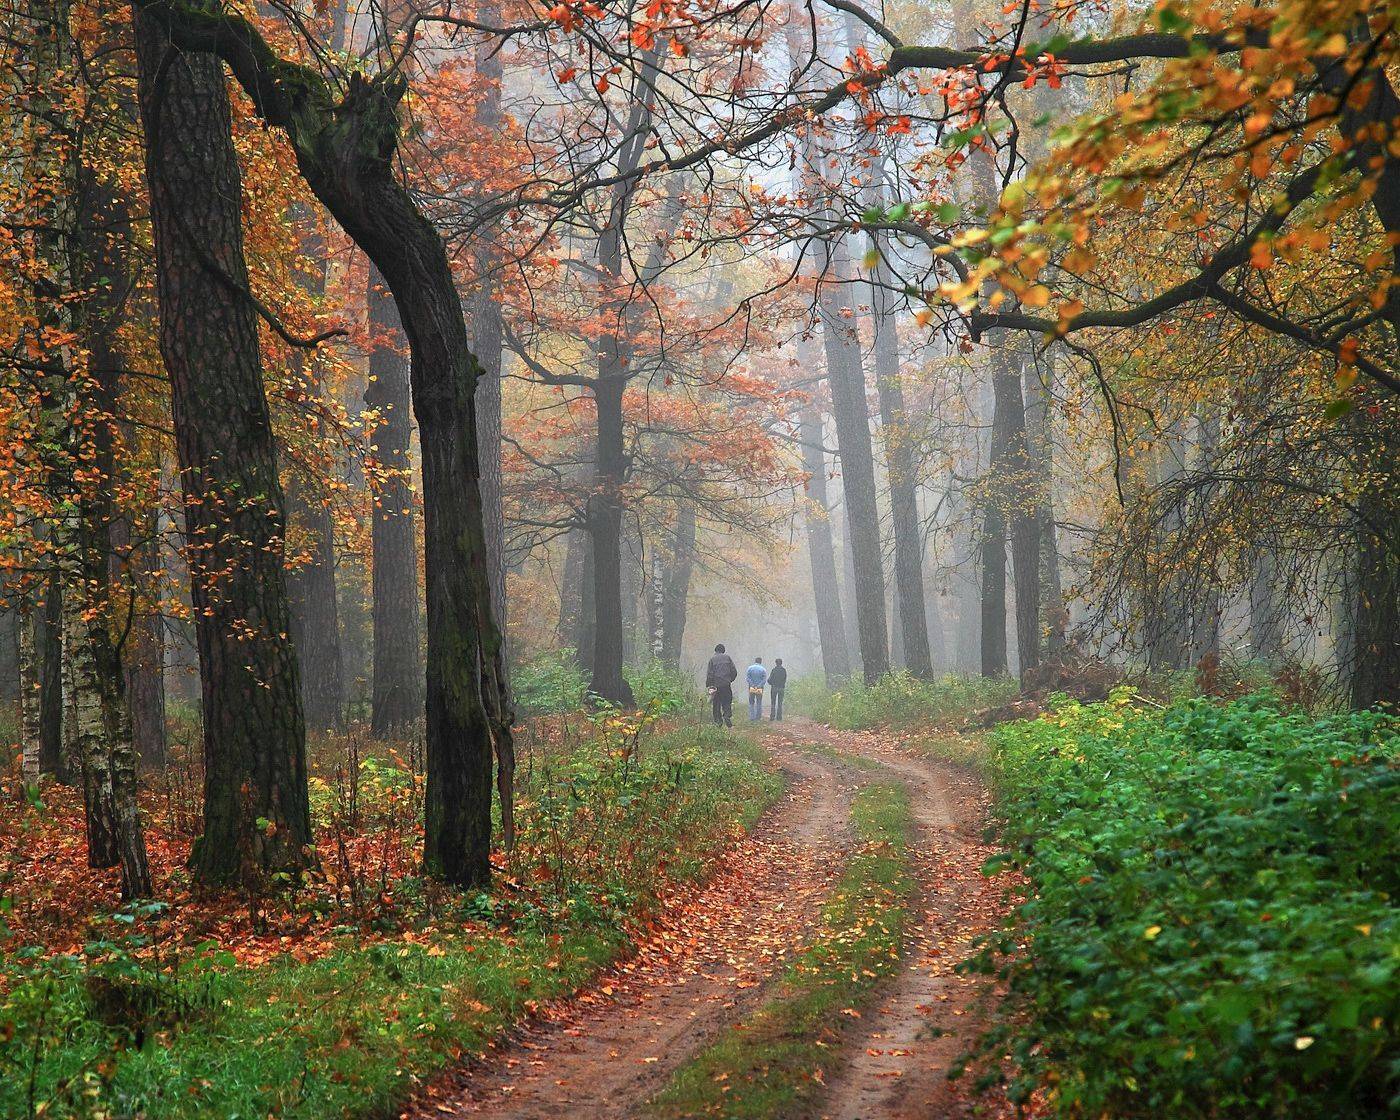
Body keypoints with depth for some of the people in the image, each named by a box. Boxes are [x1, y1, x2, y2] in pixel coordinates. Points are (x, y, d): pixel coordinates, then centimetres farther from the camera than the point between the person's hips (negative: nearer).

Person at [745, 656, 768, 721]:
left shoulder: (750, 668, -1)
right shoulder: (763, 669, -3)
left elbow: (747, 678, -8)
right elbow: (764, 680, -8)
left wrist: (753, 685, -9)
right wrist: (759, 686, -9)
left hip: (751, 688, 0)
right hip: (760, 689, 0)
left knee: (751, 703, 8)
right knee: (759, 703, 13)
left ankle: (751, 717, 2)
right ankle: (758, 717, 15)